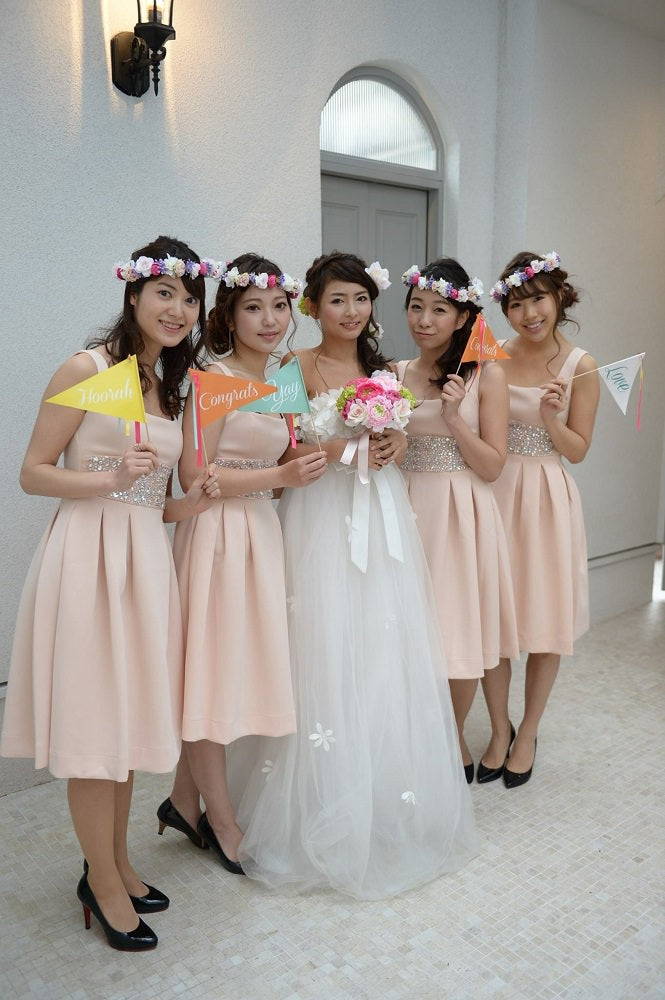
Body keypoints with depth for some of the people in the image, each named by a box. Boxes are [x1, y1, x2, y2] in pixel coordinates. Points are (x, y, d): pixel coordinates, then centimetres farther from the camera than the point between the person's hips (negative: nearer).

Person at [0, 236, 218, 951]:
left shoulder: (169, 383, 15)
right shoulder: (87, 369, -7)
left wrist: (183, 505, 1)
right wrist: (112, 478, -21)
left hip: (147, 555, 7)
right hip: (89, 552, -7)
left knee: (129, 714, 14)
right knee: (93, 720, 2)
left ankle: (114, 864, 31)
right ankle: (104, 882, 20)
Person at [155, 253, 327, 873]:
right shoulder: (213, 380, -11)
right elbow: (194, 475, -16)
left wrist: (309, 466, 5)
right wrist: (281, 477, -18)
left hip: (261, 533, 8)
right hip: (216, 536, -8)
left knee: (235, 669, 12)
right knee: (213, 672, 3)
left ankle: (184, 801, 29)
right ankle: (222, 821, 19)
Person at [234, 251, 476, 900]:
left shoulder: (381, 369, 14)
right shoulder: (296, 368, -3)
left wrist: (397, 444, 1)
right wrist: (340, 449, -19)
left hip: (382, 518, 6)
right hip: (321, 520, -5)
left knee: (387, 657, 8)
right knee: (328, 658, -2)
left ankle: (389, 809, 26)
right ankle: (327, 816, 16)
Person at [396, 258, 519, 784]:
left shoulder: (487, 375, -3)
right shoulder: (394, 375, 7)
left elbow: (492, 466, -7)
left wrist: (454, 416, -17)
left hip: (462, 516, -3)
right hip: (406, 511, 3)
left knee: (460, 630, 6)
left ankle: (456, 739, 30)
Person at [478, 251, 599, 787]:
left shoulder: (580, 366, -4)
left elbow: (578, 449, -2)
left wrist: (551, 417, -19)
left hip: (547, 498, -1)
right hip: (495, 493, 2)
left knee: (546, 620, 7)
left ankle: (528, 733, 28)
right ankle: (499, 731, 27)